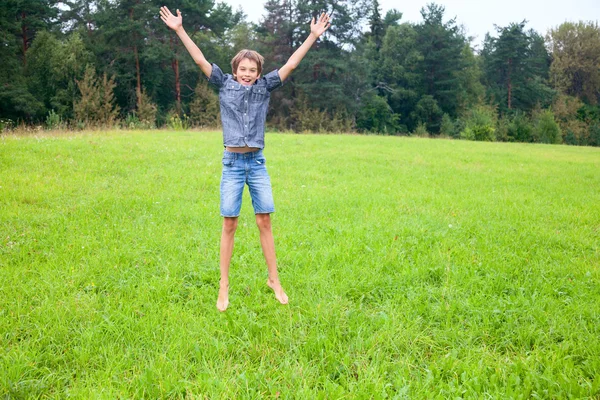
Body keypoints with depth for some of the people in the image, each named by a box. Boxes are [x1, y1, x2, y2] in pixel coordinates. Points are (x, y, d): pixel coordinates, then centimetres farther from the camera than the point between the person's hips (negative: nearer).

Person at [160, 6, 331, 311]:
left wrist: (313, 36, 0)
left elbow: (291, 64, 3)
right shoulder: (224, 84, 3)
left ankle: (274, 280, 15)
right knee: (229, 224, 1)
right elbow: (200, 60, -2)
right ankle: (224, 286, 9)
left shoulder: (265, 87, 5)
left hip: (257, 162, 1)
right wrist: (179, 30, -8)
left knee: (264, 221, 3)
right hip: (232, 162, -1)